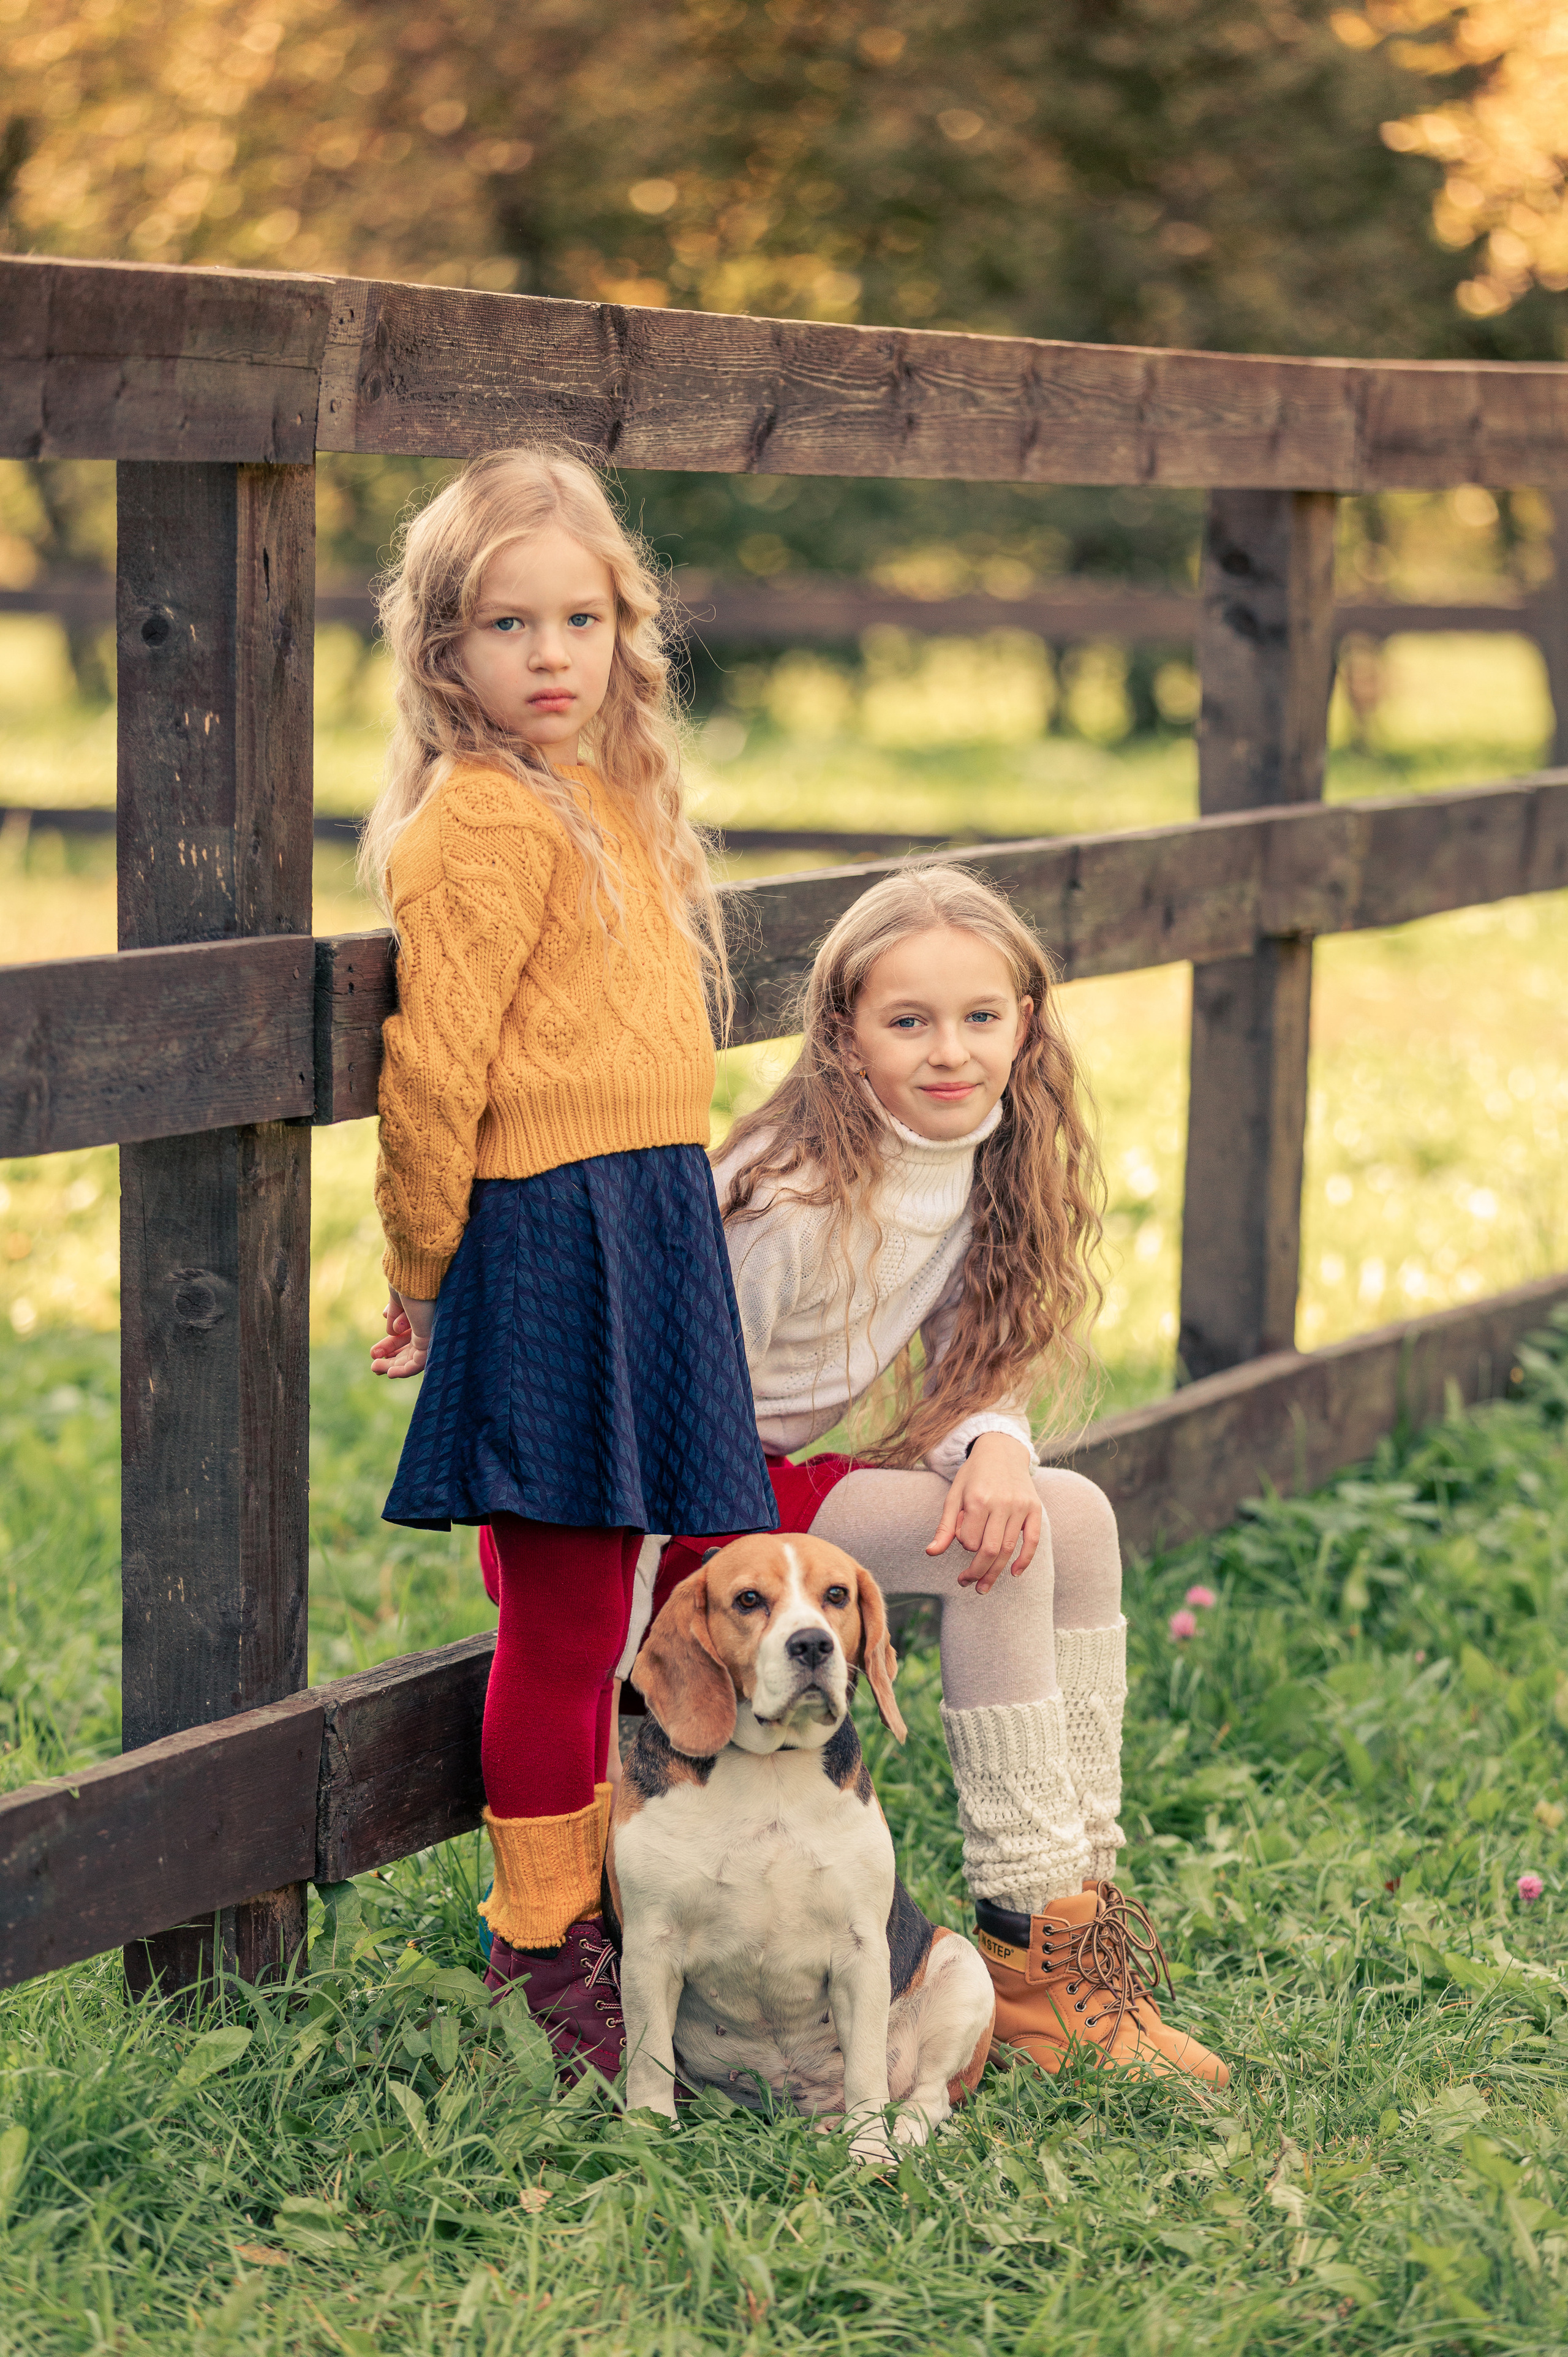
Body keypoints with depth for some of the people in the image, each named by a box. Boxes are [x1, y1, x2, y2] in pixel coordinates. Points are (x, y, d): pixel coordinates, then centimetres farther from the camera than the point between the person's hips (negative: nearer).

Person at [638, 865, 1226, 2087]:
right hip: (668, 1509, -8)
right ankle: (1023, 1943, -17)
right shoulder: (799, 1197, -26)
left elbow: (971, 1378, 3)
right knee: (1001, 1548, -22)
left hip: (773, 1480, 8)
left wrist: (996, 1446, -22)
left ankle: (1079, 1901, -5)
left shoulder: (980, 1167, -2)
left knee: (1073, 1517, -5)